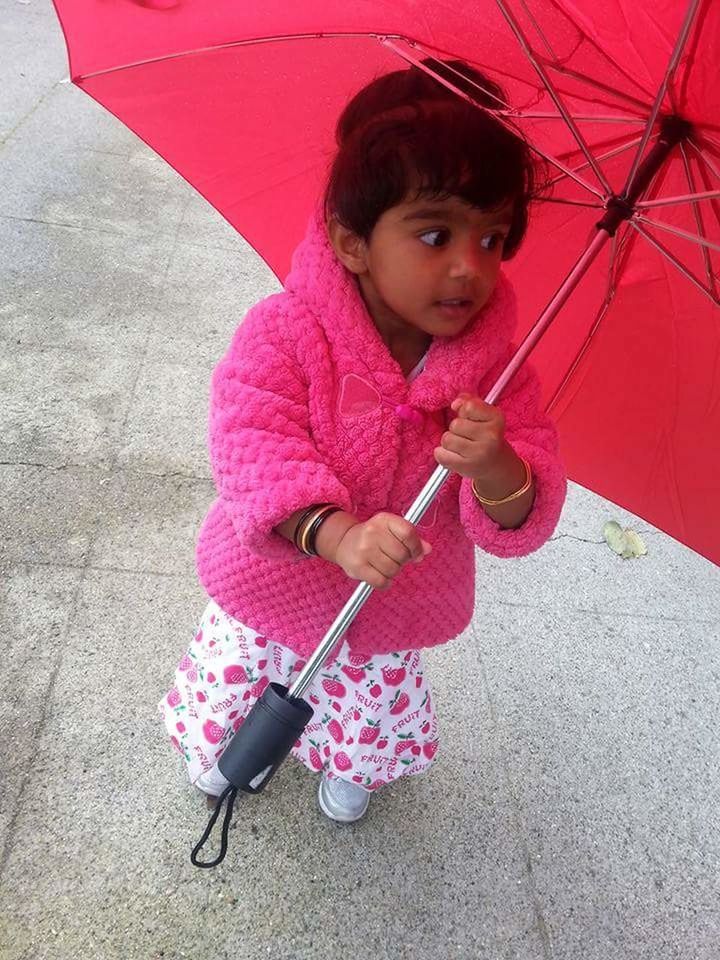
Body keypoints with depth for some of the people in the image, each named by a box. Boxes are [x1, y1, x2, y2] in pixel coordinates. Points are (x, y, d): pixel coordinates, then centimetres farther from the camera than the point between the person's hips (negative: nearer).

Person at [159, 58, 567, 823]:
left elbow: (524, 522, -20)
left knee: (373, 728, 28)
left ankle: (354, 768, 66)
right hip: (273, 595, -1)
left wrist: (495, 468, -43)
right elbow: (252, 449, -34)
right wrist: (338, 534, -51)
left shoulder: (494, 364, -19)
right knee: (230, 707, 25)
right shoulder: (284, 332, -25)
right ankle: (225, 748, 64)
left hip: (388, 625, 2)